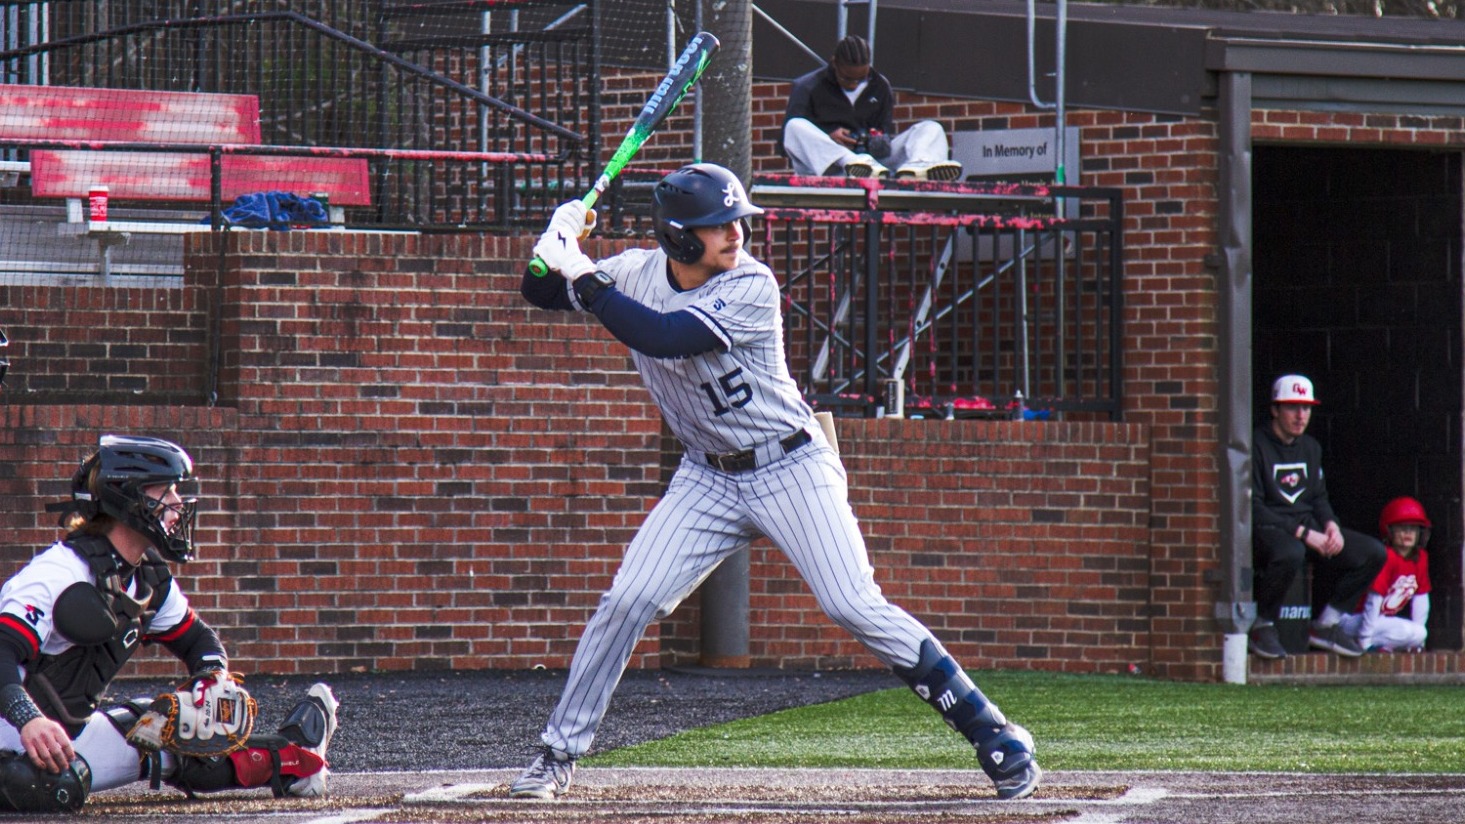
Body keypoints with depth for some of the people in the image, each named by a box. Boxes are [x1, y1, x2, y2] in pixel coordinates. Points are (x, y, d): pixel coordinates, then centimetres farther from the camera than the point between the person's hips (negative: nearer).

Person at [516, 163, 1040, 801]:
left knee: (854, 608, -13)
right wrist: (558, 251, -18)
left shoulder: (751, 288, -21)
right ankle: (558, 754, 7)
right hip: (708, 479, 5)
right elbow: (542, 293, 4)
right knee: (627, 601, -6)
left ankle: (994, 736, -8)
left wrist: (583, 278, -30)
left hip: (791, 471, -5)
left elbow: (665, 337, -33)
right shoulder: (637, 274, -5)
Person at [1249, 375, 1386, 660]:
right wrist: (1303, 533, -22)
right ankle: (1262, 628, -21)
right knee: (1290, 553, -43)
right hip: (1266, 529, -8)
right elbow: (1252, 508, -17)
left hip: (1307, 526, 8)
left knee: (1373, 553, -4)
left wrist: (1331, 525, -3)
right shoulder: (1256, 445, -11)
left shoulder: (1311, 447, 15)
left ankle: (1325, 625, 5)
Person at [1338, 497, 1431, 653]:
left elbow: (1421, 597, 8)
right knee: (1414, 633, -28)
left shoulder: (1420, 558, 3)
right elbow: (1374, 599, -23)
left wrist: (1416, 643, 6)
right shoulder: (1387, 557, -20)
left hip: (1384, 620, 8)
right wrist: (1365, 641, -25)